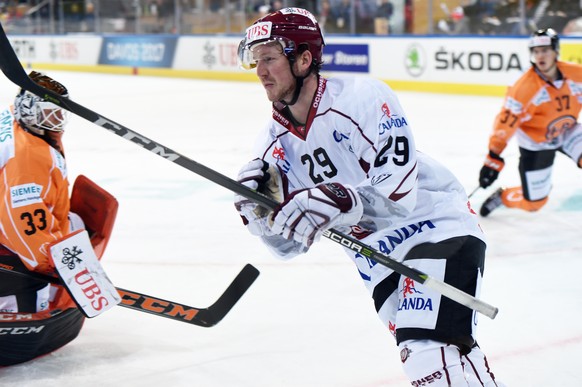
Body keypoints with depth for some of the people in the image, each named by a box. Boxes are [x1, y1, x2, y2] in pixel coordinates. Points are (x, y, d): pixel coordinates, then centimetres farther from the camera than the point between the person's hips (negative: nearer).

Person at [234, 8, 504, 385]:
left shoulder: (363, 97, -19)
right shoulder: (276, 140, 1)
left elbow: (400, 193, -26)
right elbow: (289, 243, 0)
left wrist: (335, 204, -40)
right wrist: (258, 209, -20)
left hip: (437, 226, -7)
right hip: (378, 256, 8)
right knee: (417, 354, 10)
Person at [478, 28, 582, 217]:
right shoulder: (524, 87, -27)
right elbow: (505, 124, -27)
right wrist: (493, 158, -31)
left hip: (566, 131, 4)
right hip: (535, 144, -4)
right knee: (533, 203, 1)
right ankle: (501, 197, 29)